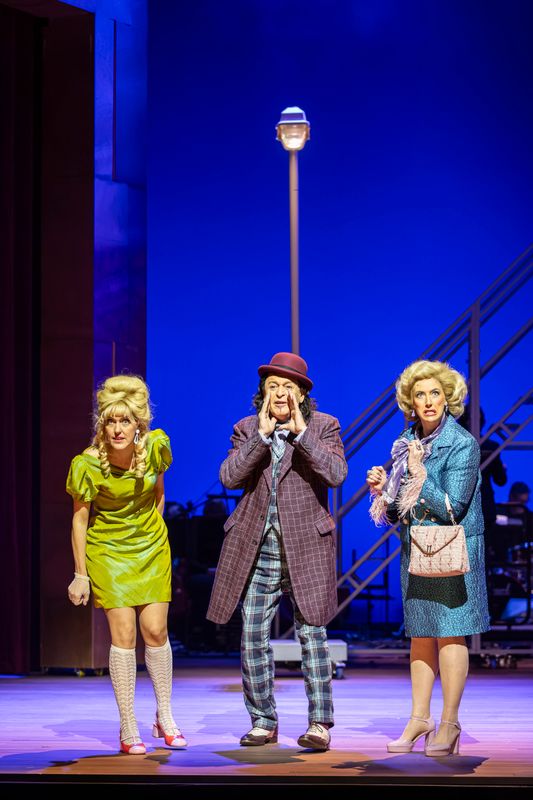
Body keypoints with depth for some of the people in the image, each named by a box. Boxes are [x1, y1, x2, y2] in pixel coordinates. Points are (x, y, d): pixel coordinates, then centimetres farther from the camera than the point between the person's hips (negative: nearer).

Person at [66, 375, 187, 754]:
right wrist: (81, 575, -5)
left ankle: (165, 716, 18)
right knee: (123, 634, -7)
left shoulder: (155, 446, -14)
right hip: (108, 552, -2)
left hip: (151, 548, 2)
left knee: (155, 630, 0)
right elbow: (80, 519, -9)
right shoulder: (86, 465, -21)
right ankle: (129, 728, 1)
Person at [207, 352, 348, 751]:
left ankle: (320, 722, 1)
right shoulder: (247, 430, 9)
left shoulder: (323, 427, 3)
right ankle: (263, 722, 12)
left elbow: (336, 474, -13)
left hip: (305, 546, -3)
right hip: (256, 548, 3)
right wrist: (261, 437, -15)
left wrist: (302, 434, -20)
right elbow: (229, 477, -5)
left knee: (311, 632, -4)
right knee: (253, 637, 3)